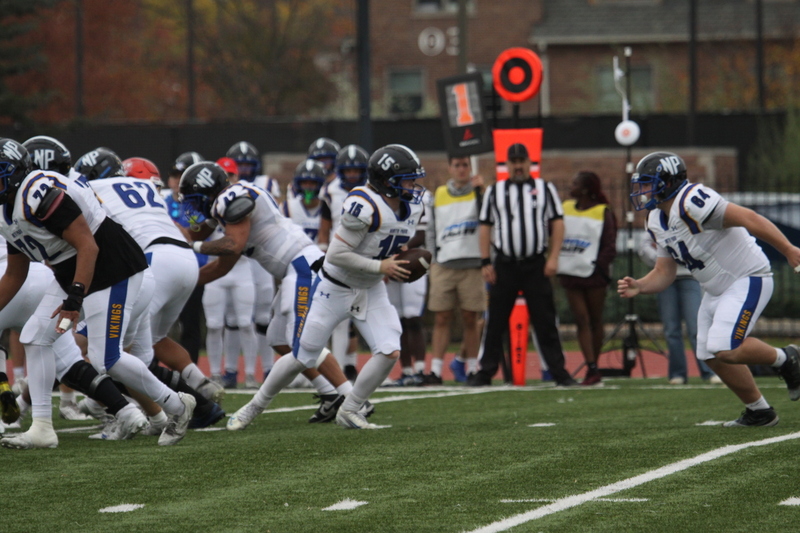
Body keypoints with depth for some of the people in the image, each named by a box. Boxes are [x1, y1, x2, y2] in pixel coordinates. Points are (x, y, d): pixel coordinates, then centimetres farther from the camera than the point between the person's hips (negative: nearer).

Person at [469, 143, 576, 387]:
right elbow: (485, 227, 9)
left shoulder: (544, 189, 7)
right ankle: (485, 371, 9)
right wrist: (485, 262, 0)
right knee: (496, 321, 3)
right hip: (505, 264, 1)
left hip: (536, 265, -1)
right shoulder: (494, 191, 10)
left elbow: (557, 223, 4)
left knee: (545, 321, 0)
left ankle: (559, 371, 3)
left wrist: (553, 257, -6)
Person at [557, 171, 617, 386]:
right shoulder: (565, 208, 11)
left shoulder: (603, 213, -2)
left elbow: (610, 246, -5)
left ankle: (593, 368, 13)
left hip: (593, 274, -4)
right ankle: (592, 369, -7)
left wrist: (600, 266, -15)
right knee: (581, 321, -3)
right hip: (570, 273, 4)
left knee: (595, 321, 6)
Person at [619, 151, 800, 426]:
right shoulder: (658, 223, 6)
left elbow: (749, 219, -26)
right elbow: (664, 273, 10)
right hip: (717, 289, 10)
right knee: (712, 356, 9)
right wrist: (639, 286, -11)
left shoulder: (691, 203, -24)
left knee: (724, 349, -22)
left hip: (747, 280, -10)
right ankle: (759, 411, 25)